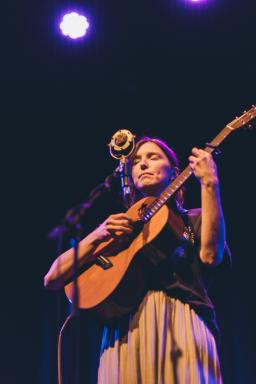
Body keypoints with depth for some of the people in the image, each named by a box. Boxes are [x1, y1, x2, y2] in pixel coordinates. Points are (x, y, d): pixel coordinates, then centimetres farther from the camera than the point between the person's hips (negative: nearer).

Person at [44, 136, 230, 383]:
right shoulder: (119, 225, 19)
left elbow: (210, 255, -10)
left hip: (181, 325, -1)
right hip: (126, 329, 2)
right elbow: (52, 280, 10)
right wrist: (97, 236, -3)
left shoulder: (195, 220, 15)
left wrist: (209, 184, -12)